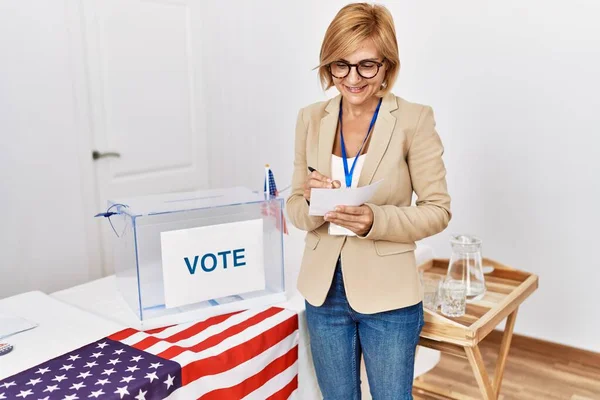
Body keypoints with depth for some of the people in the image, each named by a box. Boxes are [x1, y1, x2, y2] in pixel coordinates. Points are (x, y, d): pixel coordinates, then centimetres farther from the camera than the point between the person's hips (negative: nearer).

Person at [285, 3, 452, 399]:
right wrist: (312, 203, -20)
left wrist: (375, 220, -26)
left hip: (388, 296, -3)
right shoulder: (311, 118, -1)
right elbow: (296, 208, 3)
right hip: (324, 292, 4)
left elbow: (438, 210, -9)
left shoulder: (414, 119, -11)